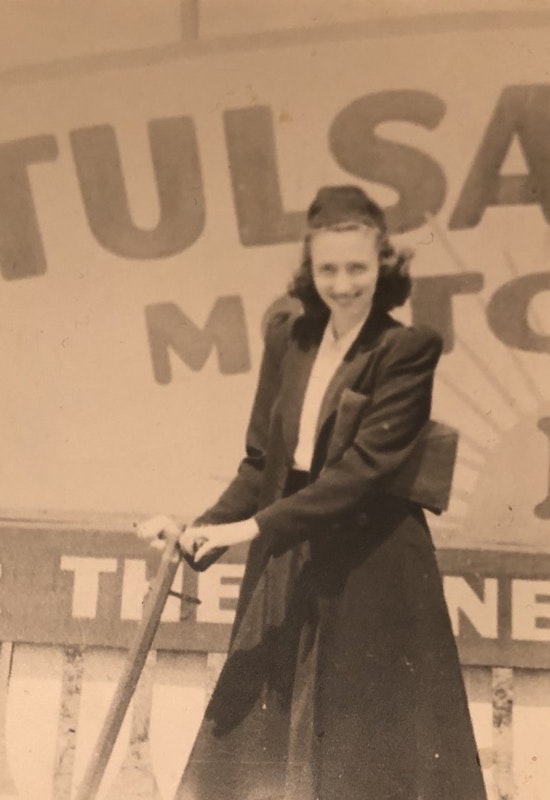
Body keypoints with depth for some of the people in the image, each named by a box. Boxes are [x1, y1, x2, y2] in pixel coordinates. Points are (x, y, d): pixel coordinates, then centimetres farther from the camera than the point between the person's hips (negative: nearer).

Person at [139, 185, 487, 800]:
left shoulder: (407, 350, -10)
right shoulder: (287, 339, 6)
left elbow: (366, 466, -17)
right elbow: (261, 462, 8)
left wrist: (256, 525, -19)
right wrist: (207, 528, -5)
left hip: (372, 573, -5)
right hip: (286, 571, 5)